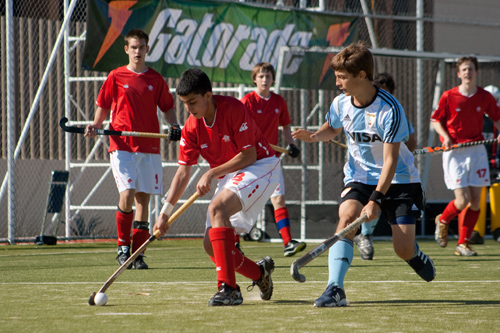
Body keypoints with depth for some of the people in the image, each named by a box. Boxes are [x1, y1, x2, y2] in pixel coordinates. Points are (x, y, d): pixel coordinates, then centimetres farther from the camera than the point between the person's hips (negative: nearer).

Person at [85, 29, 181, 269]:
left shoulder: (156, 80, 10)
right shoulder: (116, 77, 5)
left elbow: (167, 107, 17)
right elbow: (103, 106, 12)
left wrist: (173, 126, -1)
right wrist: (96, 125, -6)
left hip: (149, 148, 2)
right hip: (122, 146, -2)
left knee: (143, 198, 1)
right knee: (127, 195, -15)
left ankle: (138, 253, 6)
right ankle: (123, 247, 2)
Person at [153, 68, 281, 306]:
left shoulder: (233, 110, -22)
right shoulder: (191, 127, -3)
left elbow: (249, 154, -20)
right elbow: (183, 172, -1)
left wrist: (212, 173, -23)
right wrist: (165, 211, -8)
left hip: (259, 167, -8)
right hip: (228, 177, 8)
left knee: (217, 208, -32)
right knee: (211, 245, -2)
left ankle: (229, 289, -35)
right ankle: (260, 273, 25)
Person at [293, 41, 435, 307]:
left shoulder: (389, 110, -25)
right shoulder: (341, 104, -7)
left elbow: (391, 160, -24)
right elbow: (332, 129, 17)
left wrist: (376, 200, -30)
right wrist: (314, 135, -7)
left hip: (398, 179, -4)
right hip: (359, 176, 4)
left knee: (403, 249, -9)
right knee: (346, 217, -27)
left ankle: (416, 256, 31)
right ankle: (335, 289, -32)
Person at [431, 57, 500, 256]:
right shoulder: (449, 96, -3)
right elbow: (435, 120, 5)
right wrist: (445, 136, -13)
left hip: (476, 150, 3)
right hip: (454, 151, -3)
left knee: (475, 200, -1)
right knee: (463, 200, -11)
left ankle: (463, 244, 10)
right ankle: (442, 221, 21)